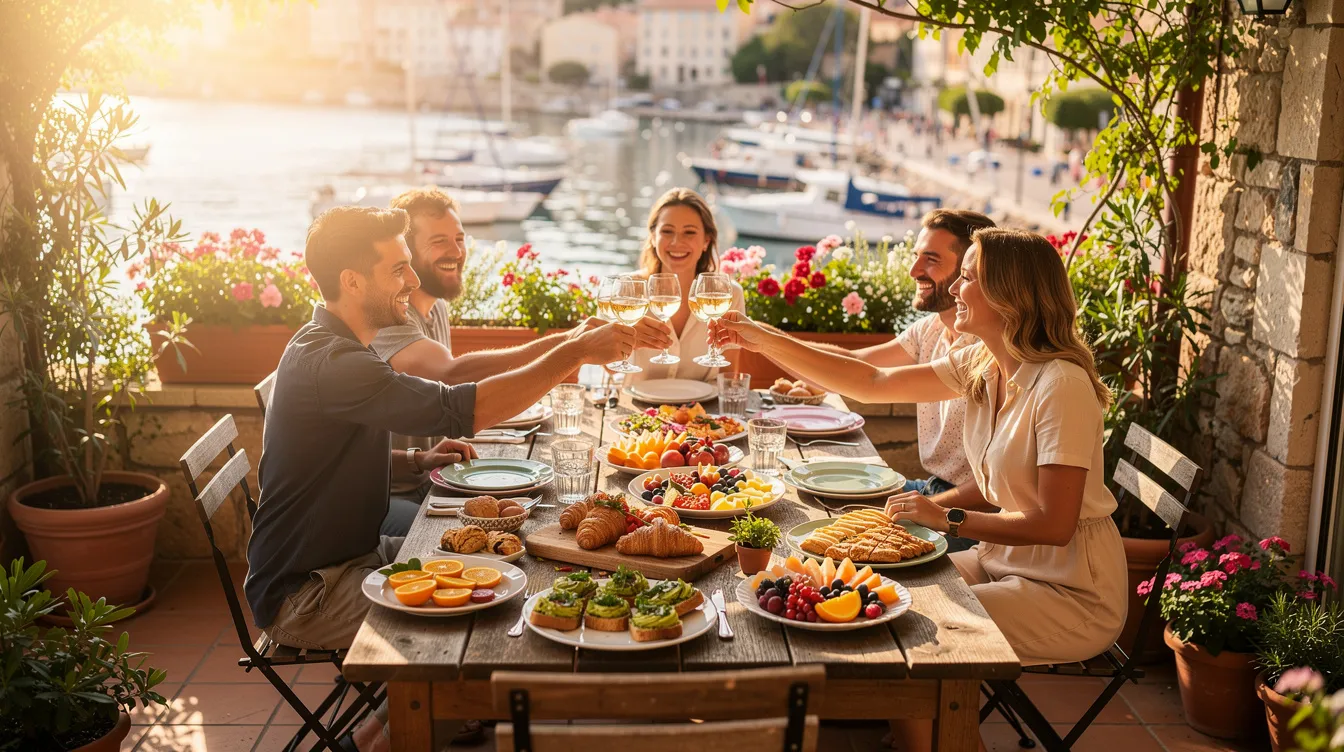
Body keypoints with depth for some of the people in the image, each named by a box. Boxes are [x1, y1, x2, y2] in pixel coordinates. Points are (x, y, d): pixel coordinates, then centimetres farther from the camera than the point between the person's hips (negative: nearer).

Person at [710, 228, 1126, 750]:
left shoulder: (1061, 385, -24)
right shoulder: (979, 365, 1)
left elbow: (1053, 525, -25)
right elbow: (873, 383, 4)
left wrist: (948, 517, -17)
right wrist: (763, 340, 1)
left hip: (1072, 590, -8)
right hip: (1003, 558, 8)